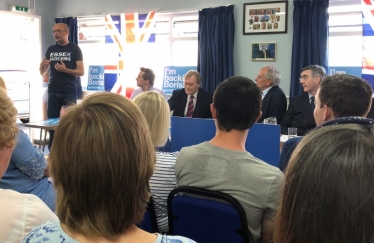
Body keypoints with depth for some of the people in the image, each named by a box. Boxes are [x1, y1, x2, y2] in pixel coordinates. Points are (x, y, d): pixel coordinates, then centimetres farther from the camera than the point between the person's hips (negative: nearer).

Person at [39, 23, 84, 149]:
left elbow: (81, 72, -4)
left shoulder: (75, 49, 1)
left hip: (69, 92, -4)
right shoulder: (50, 49, 13)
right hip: (53, 92, 4)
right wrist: (42, 65, -6)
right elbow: (42, 72, 16)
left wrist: (65, 69, -18)